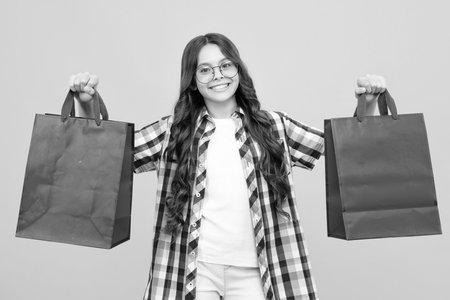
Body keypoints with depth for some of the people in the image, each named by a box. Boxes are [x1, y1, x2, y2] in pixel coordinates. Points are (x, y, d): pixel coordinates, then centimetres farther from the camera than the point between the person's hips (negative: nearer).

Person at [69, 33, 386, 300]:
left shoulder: (273, 126, 3)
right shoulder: (173, 130, 1)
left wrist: (369, 103, -7)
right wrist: (86, 104, -11)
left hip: (253, 271, 1)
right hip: (192, 269, 0)